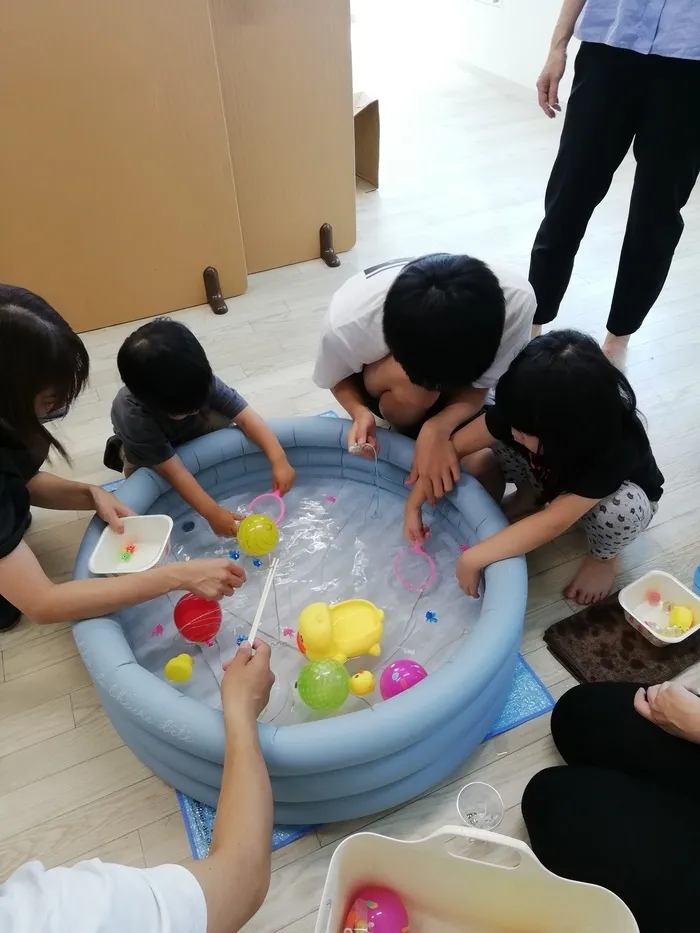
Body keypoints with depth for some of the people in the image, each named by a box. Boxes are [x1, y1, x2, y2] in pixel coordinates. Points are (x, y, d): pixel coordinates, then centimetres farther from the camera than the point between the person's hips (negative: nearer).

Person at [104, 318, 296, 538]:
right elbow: (173, 470, -43)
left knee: (223, 421, -25)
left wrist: (279, 460, -50)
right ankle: (123, 452, 2)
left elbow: (246, 418, -38)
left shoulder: (200, 382, -37)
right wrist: (212, 513, -48)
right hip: (145, 442, -3)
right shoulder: (134, 417, -44)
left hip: (191, 430, 3)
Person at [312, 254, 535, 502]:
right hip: (380, 385, -1)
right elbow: (338, 380, -14)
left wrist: (437, 428, -41)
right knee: (413, 385, -37)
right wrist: (360, 413, -35)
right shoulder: (346, 322, -38)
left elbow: (478, 387, -23)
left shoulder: (517, 301, -37)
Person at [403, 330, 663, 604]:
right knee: (498, 435, -22)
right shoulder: (525, 415, -31)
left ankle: (604, 556, -3)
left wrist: (473, 559, -44)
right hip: (552, 478, 3)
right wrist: (413, 506, -23)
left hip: (616, 494, -3)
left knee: (621, 509, -38)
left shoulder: (616, 448, -41)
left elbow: (554, 522, -44)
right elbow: (455, 445, -23)